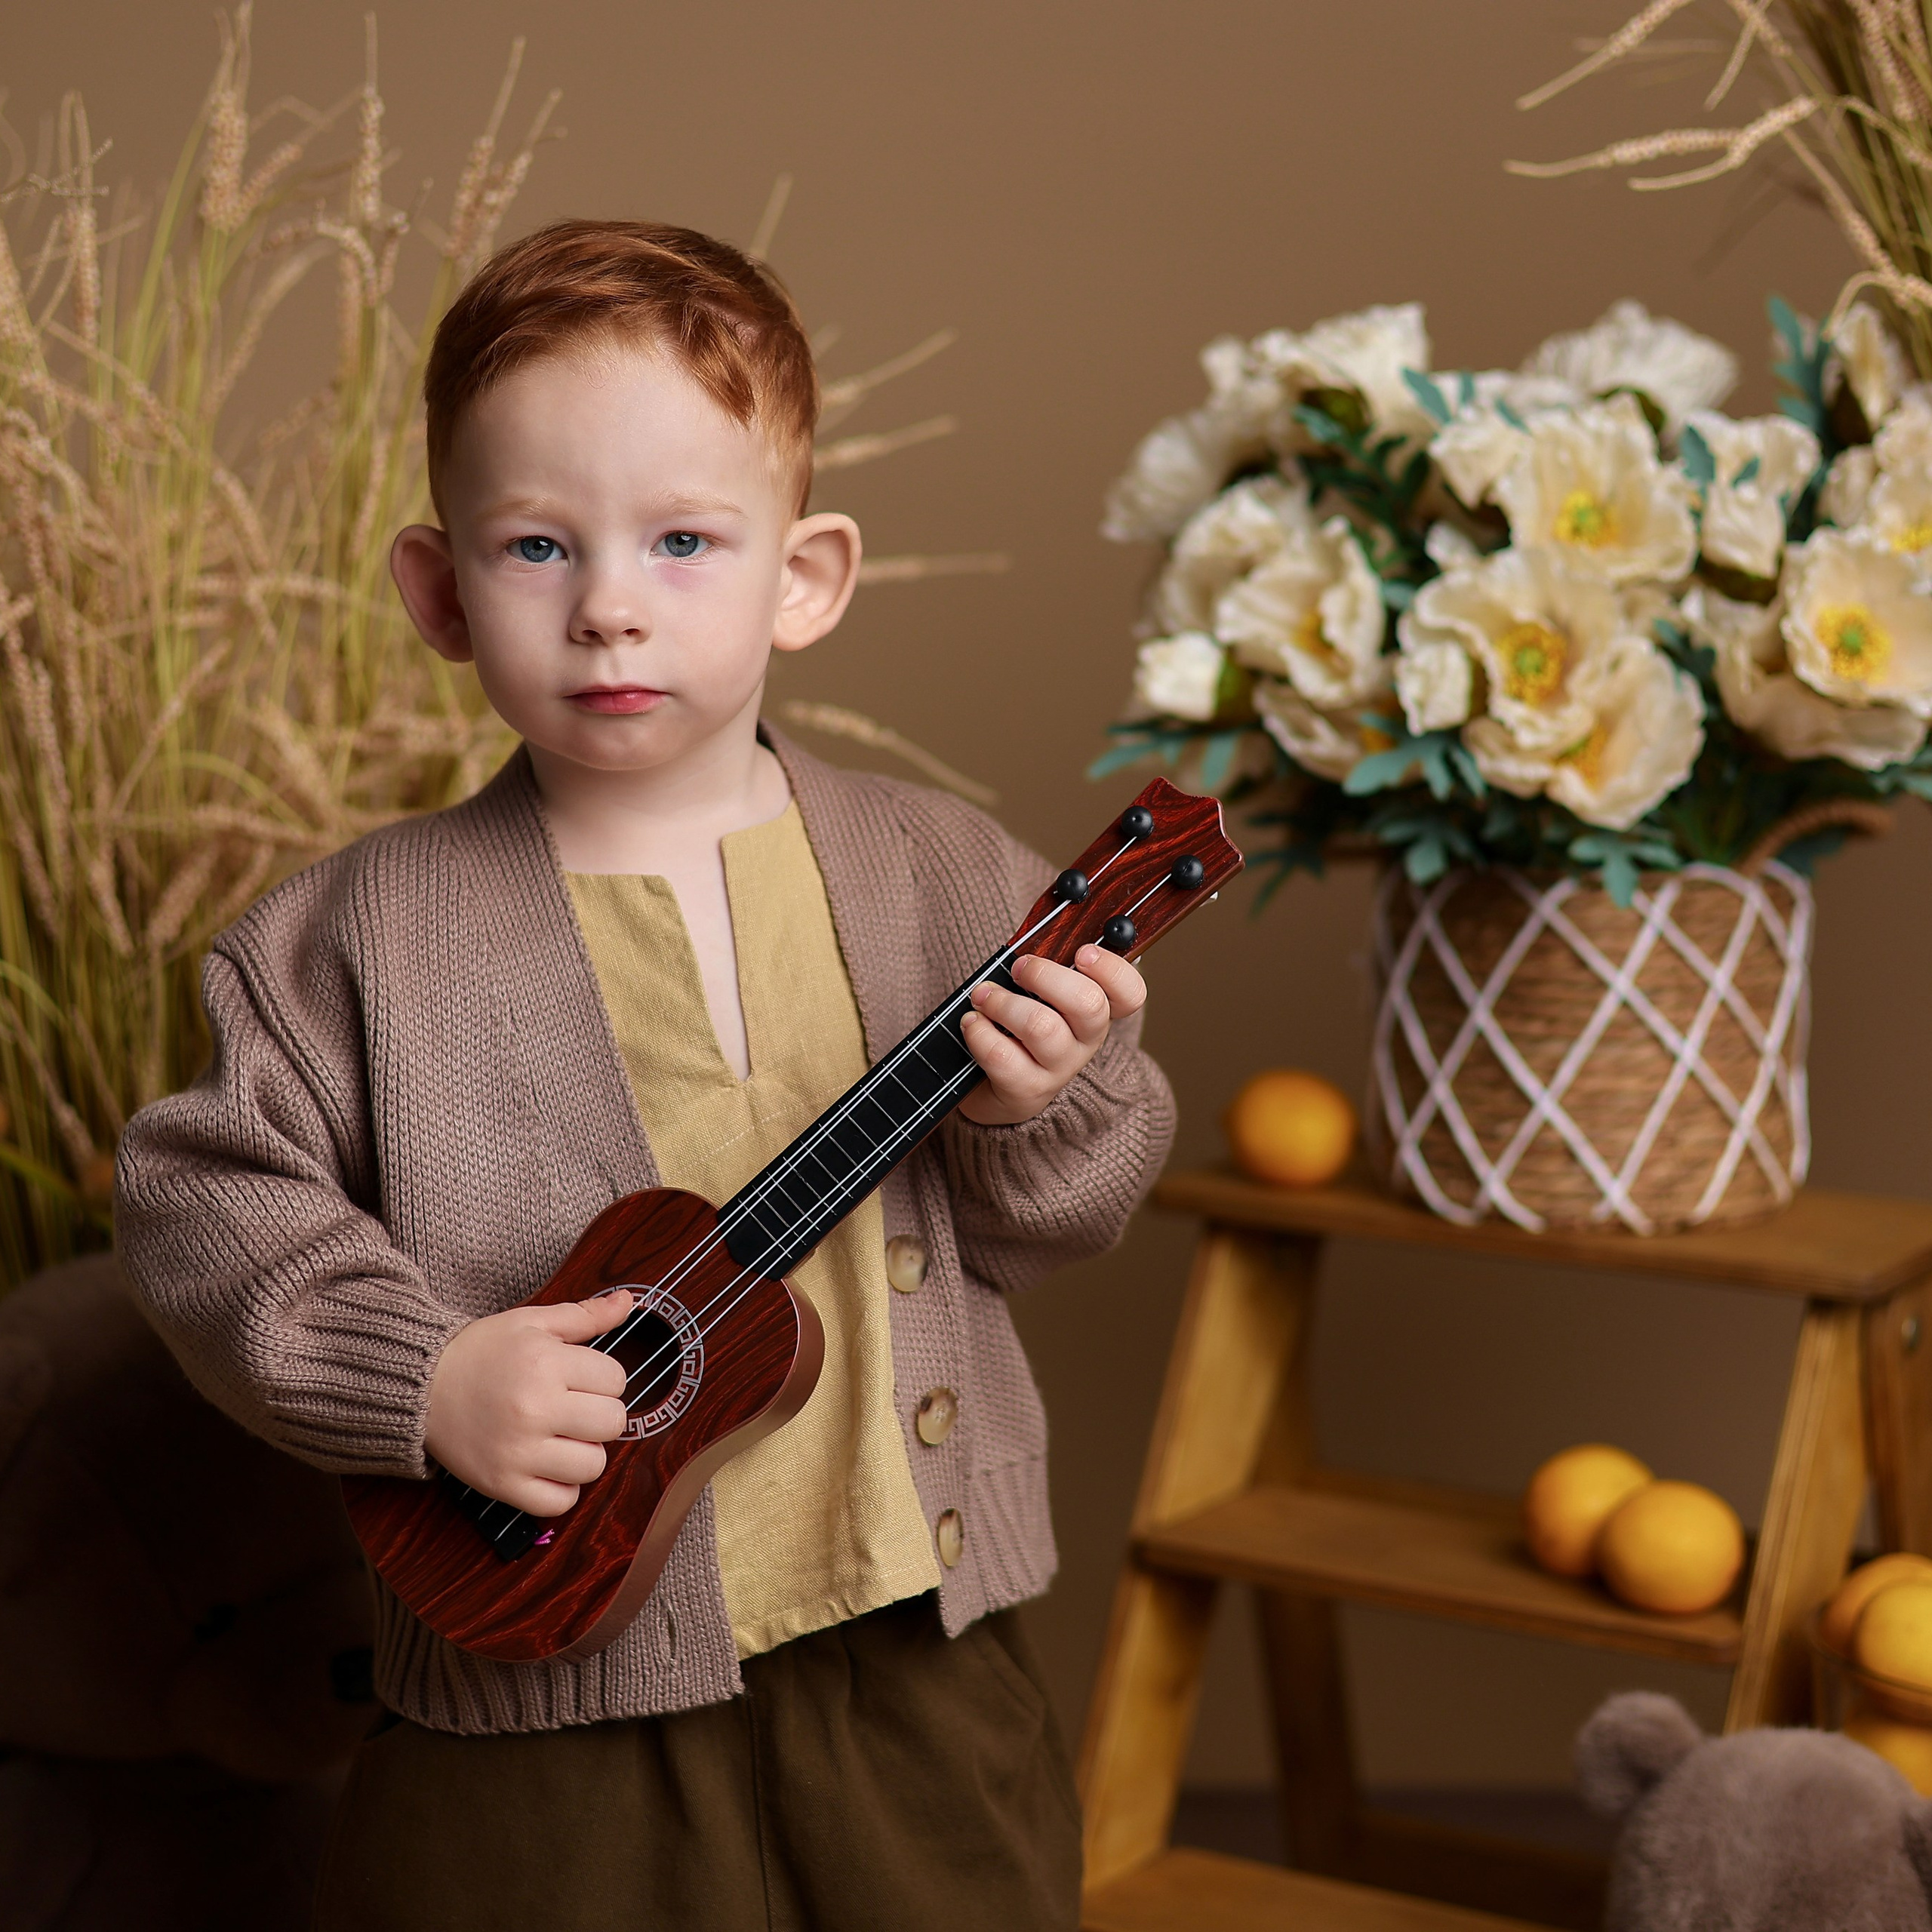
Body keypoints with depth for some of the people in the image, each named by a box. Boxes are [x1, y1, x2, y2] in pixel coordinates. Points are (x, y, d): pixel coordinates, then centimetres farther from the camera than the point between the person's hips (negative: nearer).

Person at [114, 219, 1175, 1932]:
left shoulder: (940, 880, -1)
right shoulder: (377, 936, -7)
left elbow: (1081, 1212, 4)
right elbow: (206, 1199, -4)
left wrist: (1039, 1108, -17)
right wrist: (423, 1376, -16)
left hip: (911, 1671, 2)